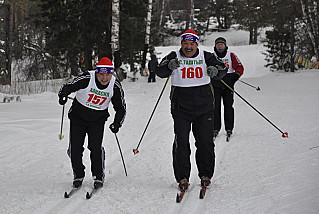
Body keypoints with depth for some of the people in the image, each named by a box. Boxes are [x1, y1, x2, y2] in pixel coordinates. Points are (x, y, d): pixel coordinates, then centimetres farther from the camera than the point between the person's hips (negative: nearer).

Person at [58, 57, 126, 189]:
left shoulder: (115, 86, -13)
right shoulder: (87, 79, -22)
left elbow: (121, 109, -2)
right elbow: (68, 86, -17)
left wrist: (116, 124, -15)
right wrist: (63, 95, -38)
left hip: (98, 120, 0)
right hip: (78, 117, 0)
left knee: (95, 147, -15)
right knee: (75, 148, -4)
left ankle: (99, 176, 2)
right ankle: (78, 176, 17)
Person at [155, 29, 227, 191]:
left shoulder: (205, 57, 3)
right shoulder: (174, 57, 1)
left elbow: (222, 67, -5)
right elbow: (160, 72, -10)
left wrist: (216, 70, -29)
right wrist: (169, 66, -32)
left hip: (204, 108, 1)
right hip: (181, 108, -1)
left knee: (205, 142, 3)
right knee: (181, 144, -4)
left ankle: (205, 175, 19)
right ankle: (182, 177, 5)